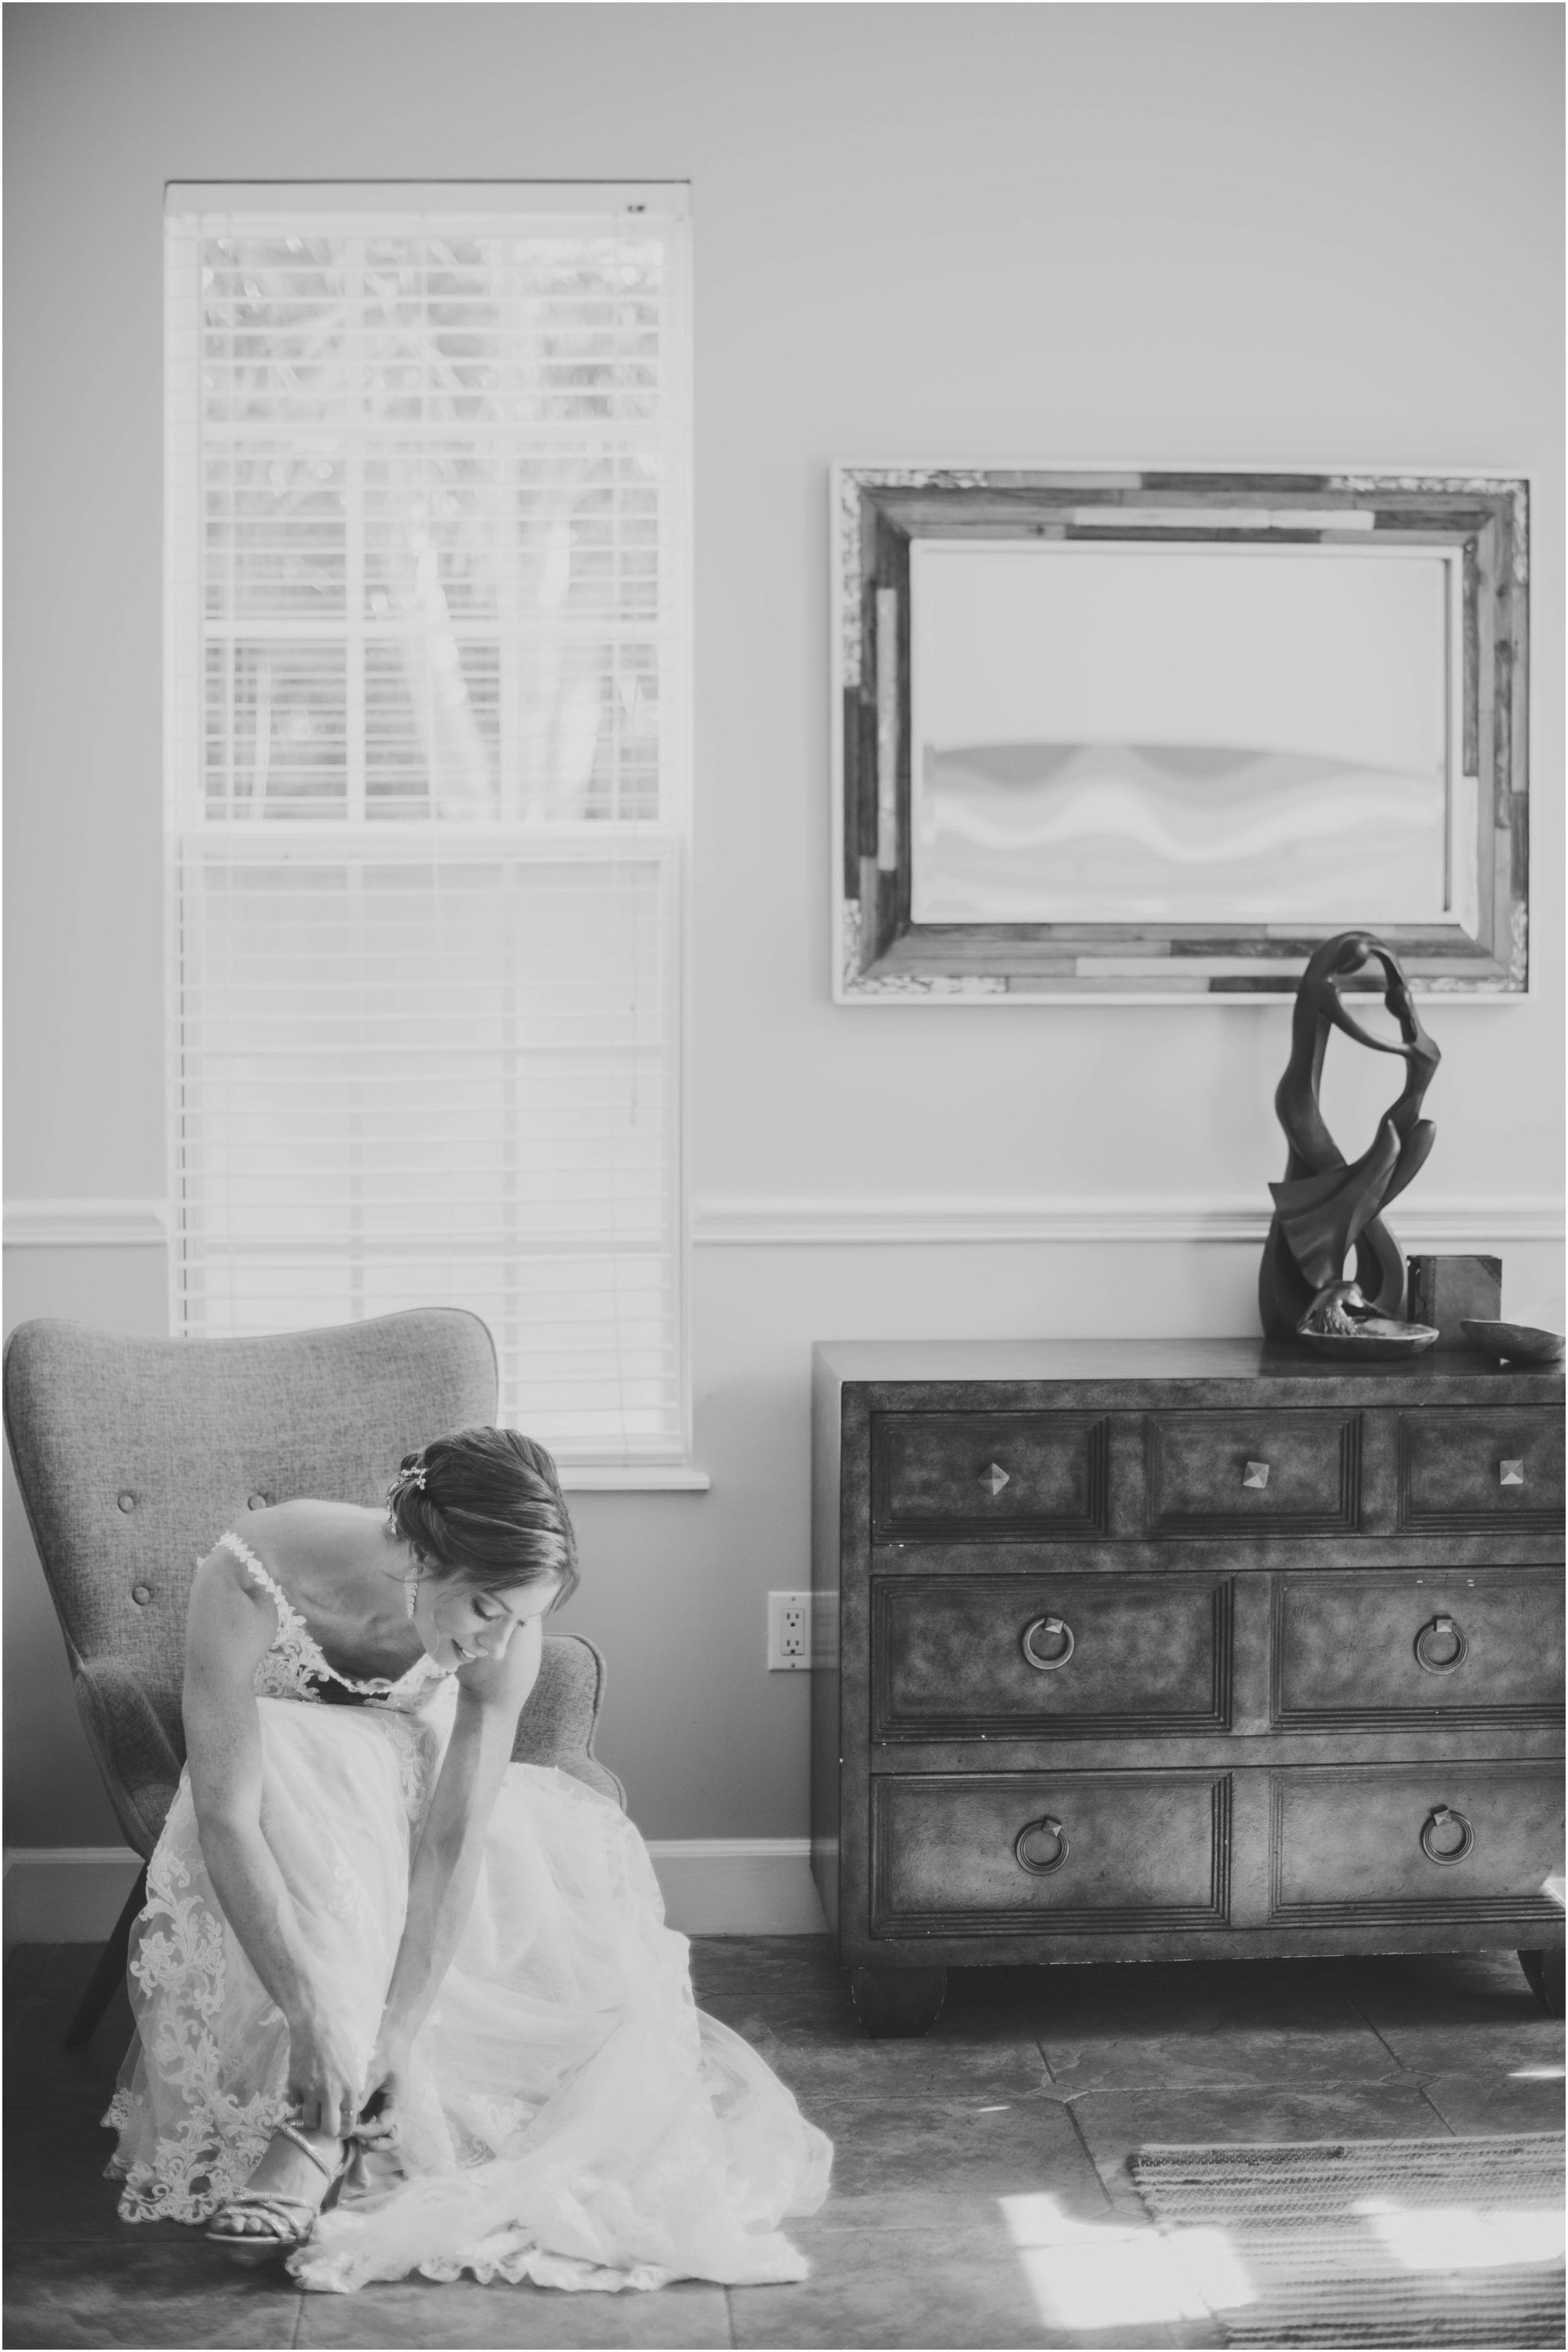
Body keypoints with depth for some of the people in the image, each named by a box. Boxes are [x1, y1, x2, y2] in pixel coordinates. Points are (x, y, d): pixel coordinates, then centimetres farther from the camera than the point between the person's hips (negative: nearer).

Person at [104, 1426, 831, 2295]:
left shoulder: (504, 1628, -27)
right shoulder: (249, 1582, -37)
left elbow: (456, 1839, -29)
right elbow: (227, 1816, -40)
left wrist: (398, 2033, -36)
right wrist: (313, 2015, -45)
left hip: (410, 1784, 3)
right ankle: (321, 2121, -35)